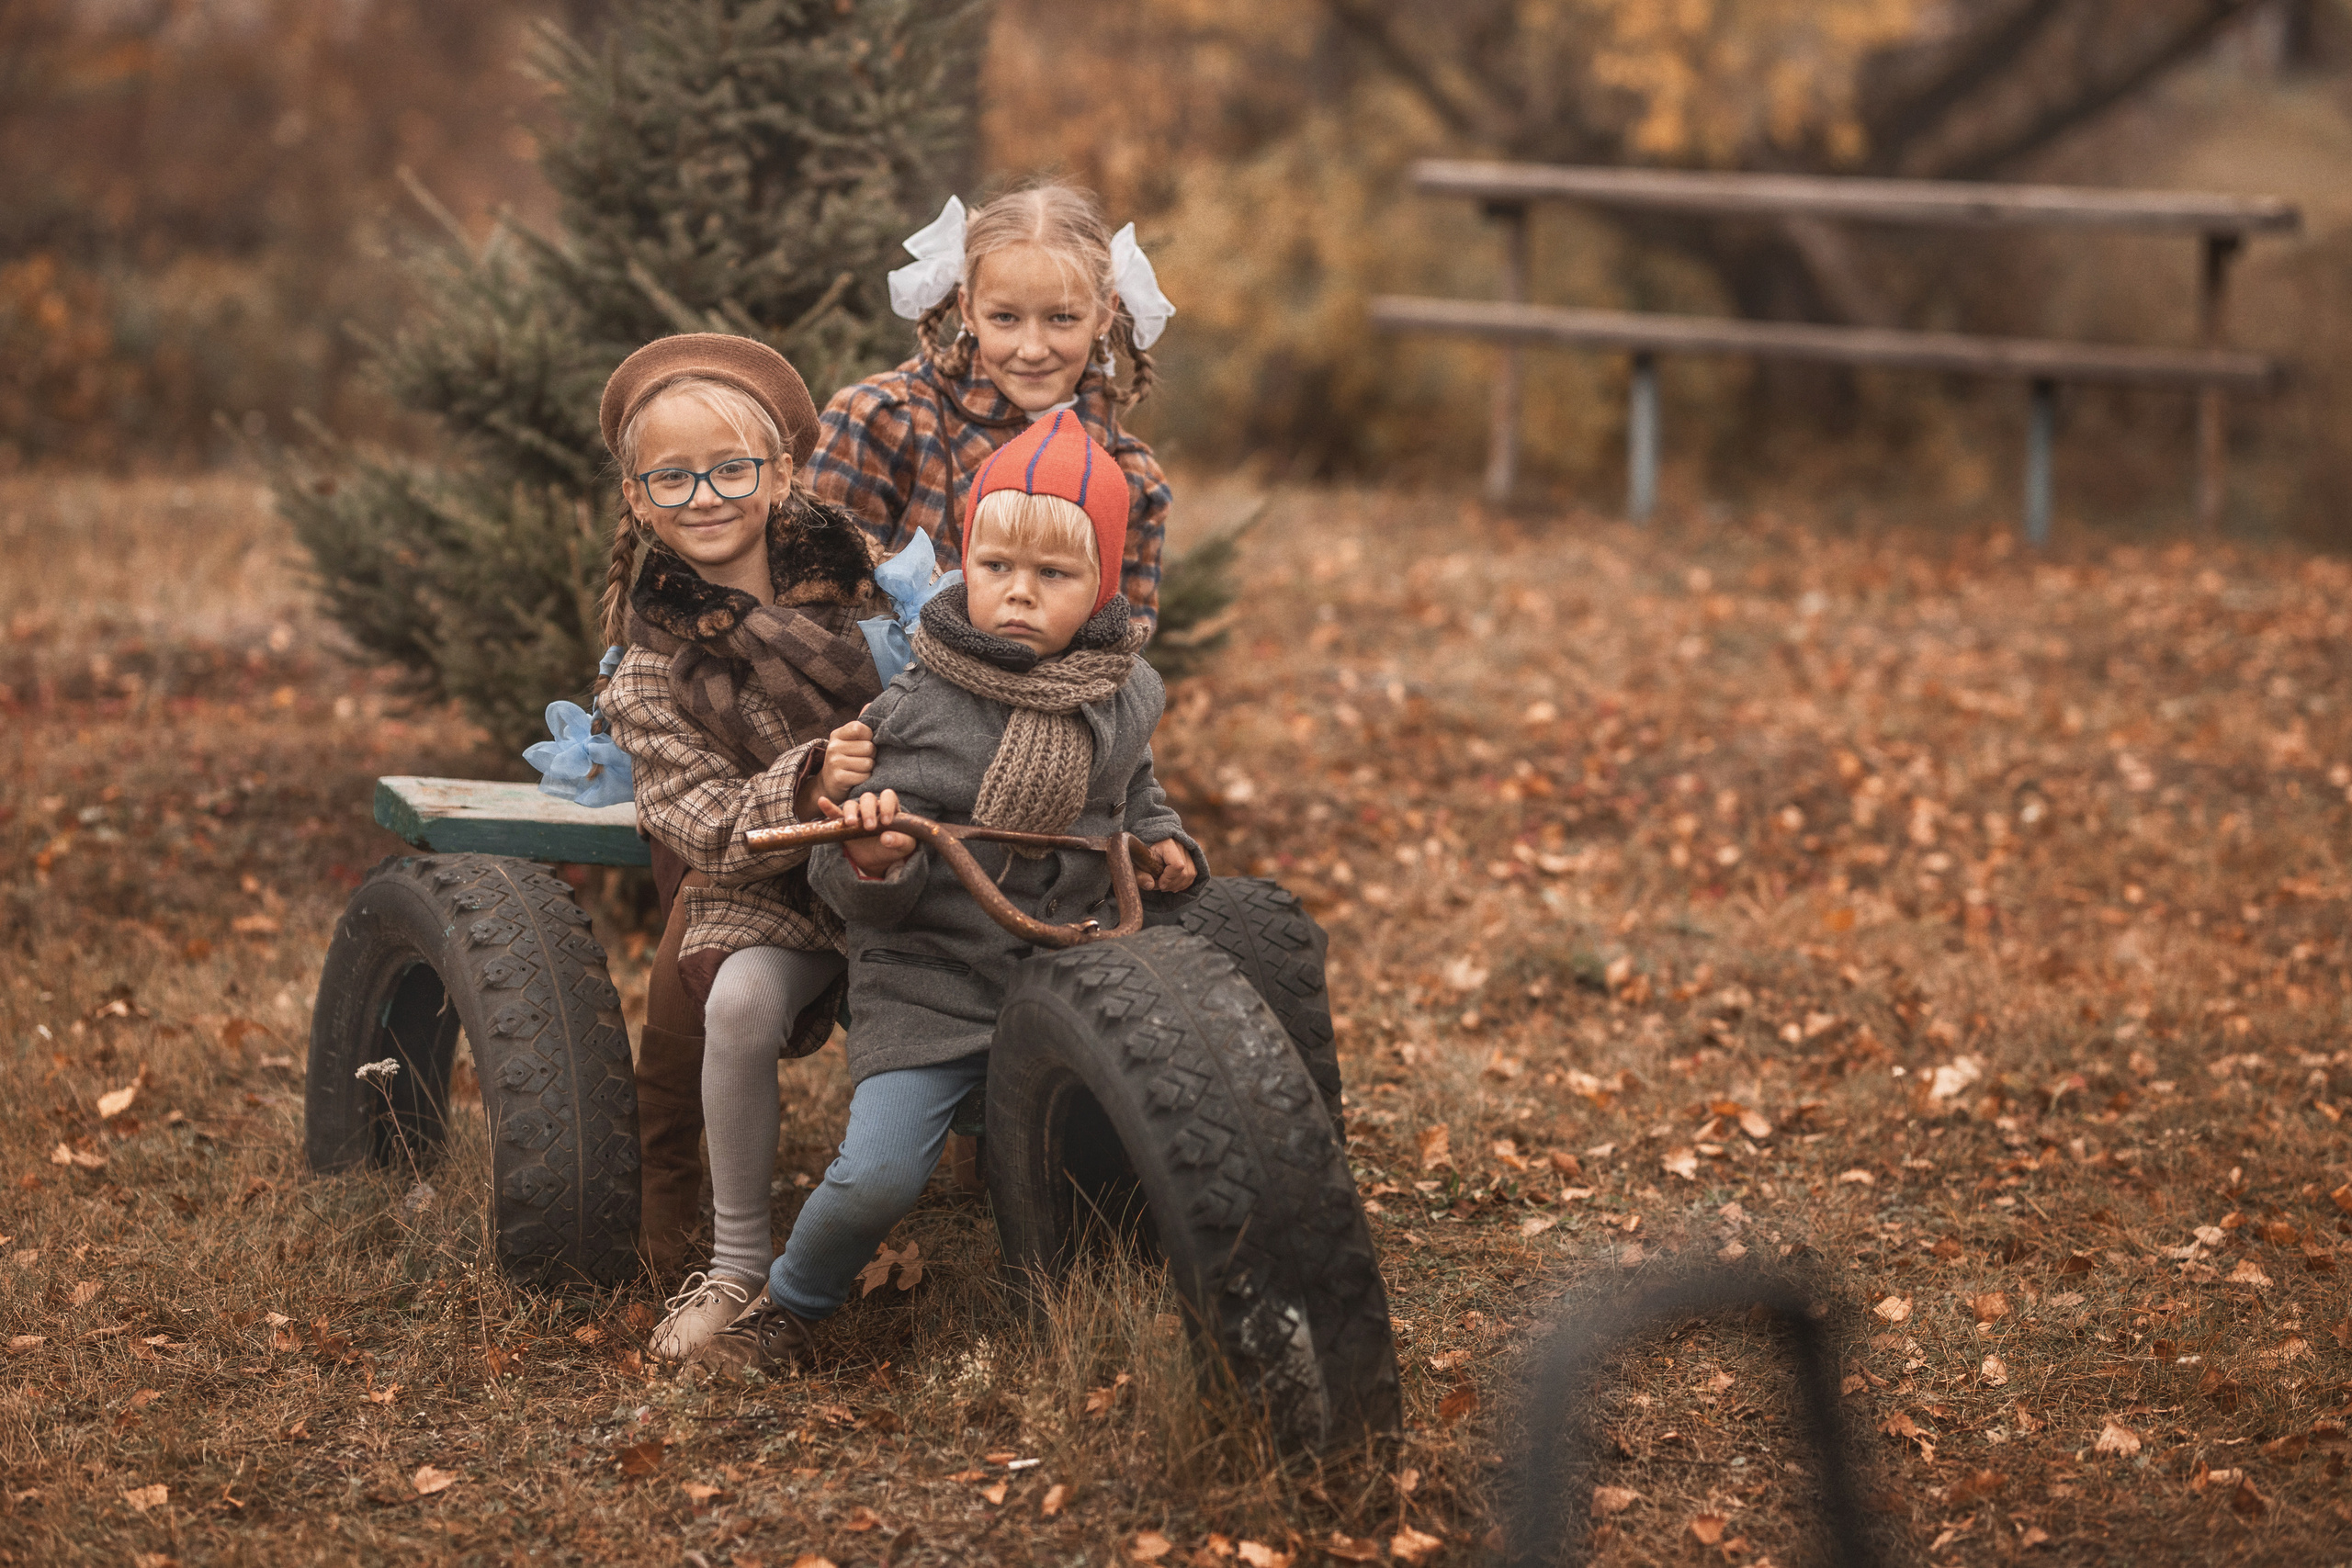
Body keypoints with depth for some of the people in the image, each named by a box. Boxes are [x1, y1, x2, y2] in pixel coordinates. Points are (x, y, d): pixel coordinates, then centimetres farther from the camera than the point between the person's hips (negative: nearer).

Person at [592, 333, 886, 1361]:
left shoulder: (855, 571, -2)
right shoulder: (650, 668, -6)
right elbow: (706, 827, -17)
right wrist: (809, 785, -35)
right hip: (760, 889, -2)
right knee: (740, 1000, -29)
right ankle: (736, 1257, -11)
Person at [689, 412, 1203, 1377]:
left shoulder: (1124, 694, 2)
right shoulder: (919, 712, -12)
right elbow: (868, 900, -10)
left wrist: (1160, 840, 7)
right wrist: (871, 862, -32)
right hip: (930, 982, -4)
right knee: (877, 1173, -18)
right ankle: (790, 1306, 10)